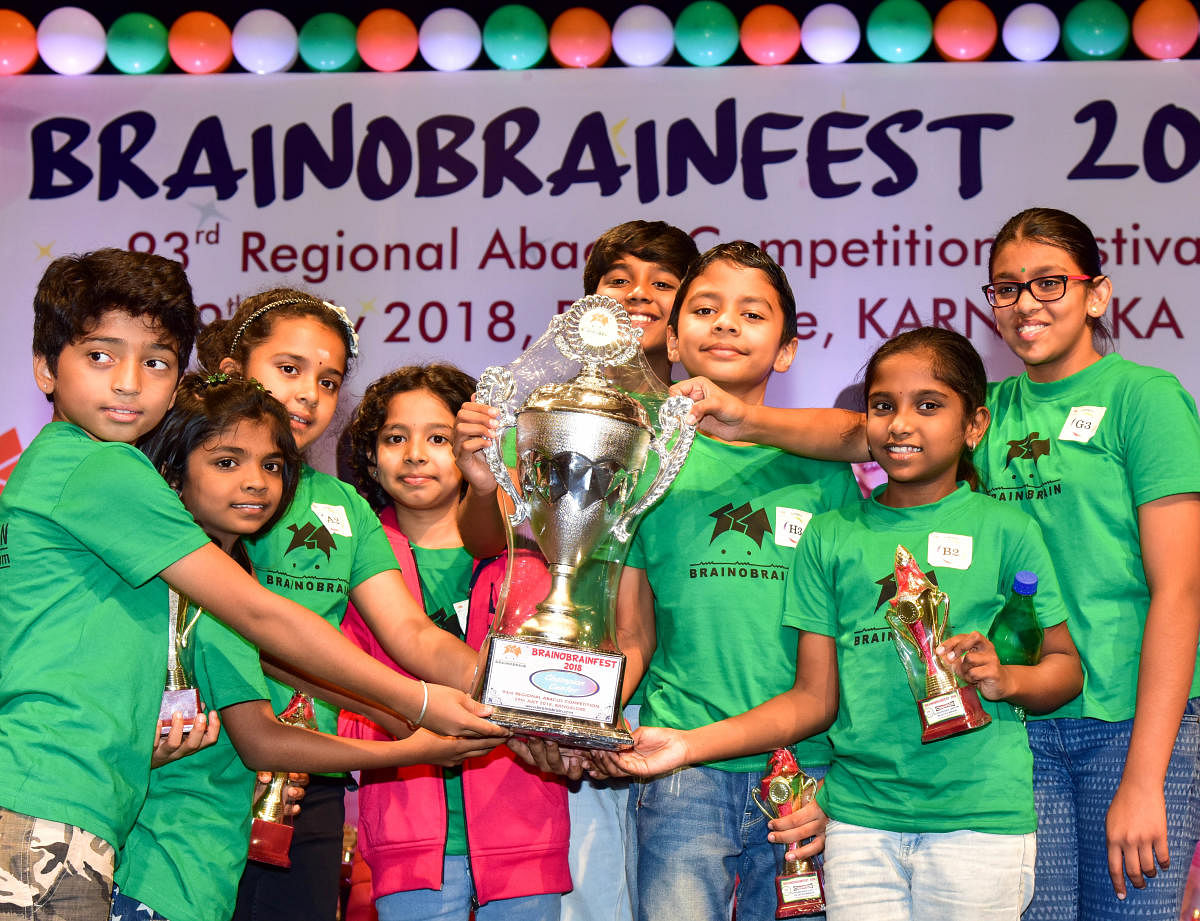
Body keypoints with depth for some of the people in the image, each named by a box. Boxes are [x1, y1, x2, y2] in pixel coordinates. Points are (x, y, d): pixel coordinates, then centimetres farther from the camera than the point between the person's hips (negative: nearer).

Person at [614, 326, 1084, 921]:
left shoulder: (1004, 529, 3)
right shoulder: (830, 536, 10)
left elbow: (1066, 666, 7)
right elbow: (814, 698, 9)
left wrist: (1007, 679, -14)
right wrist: (690, 745, 0)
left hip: (979, 820, -2)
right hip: (858, 818, 2)